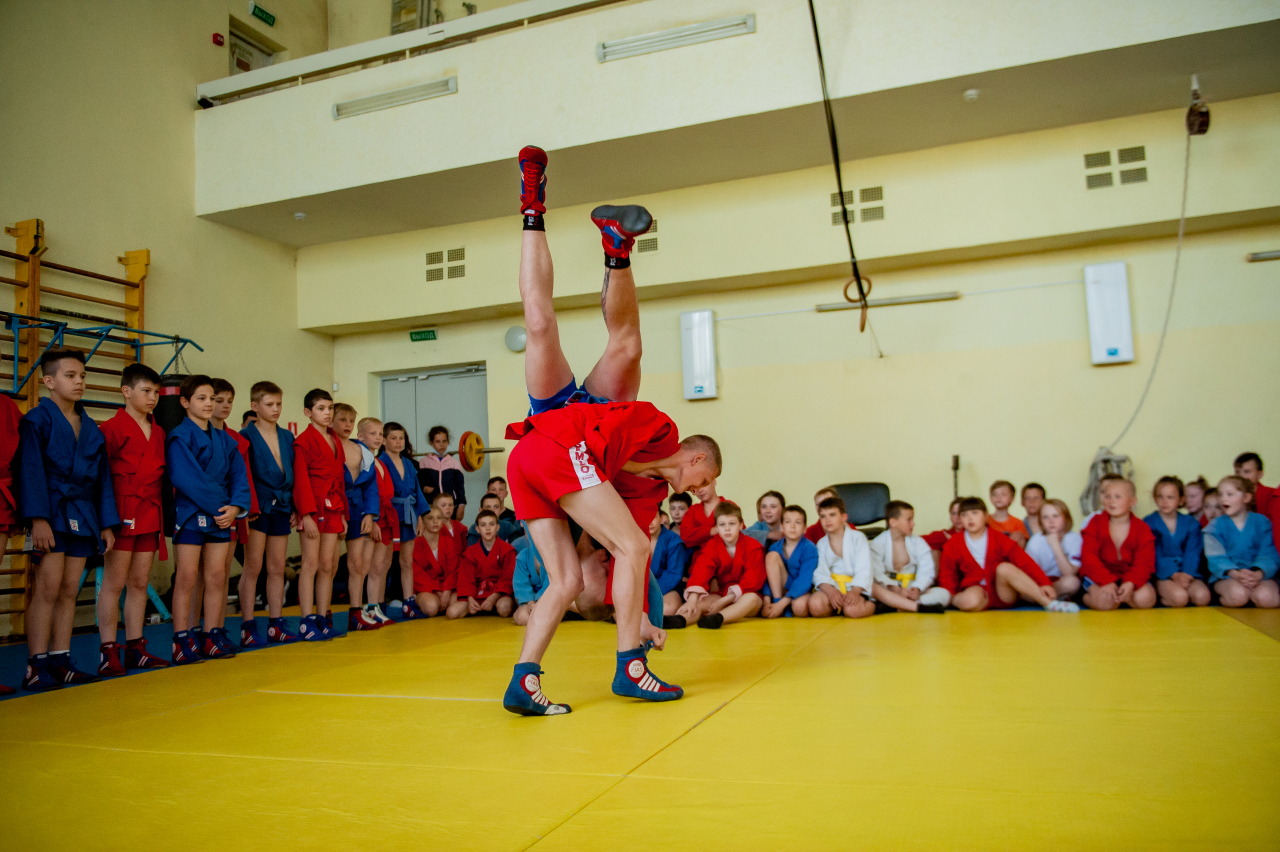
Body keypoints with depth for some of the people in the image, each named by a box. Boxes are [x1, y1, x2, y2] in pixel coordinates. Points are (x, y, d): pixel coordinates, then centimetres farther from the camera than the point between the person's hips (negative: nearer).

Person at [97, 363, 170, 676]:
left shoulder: (159, 432, 14)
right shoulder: (112, 428, -6)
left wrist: (161, 513, 10)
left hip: (150, 514, 7)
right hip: (122, 515, -6)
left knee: (140, 583, 10)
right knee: (114, 584, -1)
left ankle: (135, 648, 17)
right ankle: (109, 652, 5)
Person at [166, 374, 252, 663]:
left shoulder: (224, 439, 12)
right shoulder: (179, 436, -6)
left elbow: (238, 475, 7)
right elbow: (186, 478, -17)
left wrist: (235, 506, -10)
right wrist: (218, 506, -18)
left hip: (221, 517, 6)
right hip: (190, 515, -5)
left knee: (217, 577, 7)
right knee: (186, 578, -2)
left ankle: (213, 637, 14)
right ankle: (182, 641, 4)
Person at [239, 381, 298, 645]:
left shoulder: (287, 437, 13)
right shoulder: (246, 436, -3)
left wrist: (296, 507, 10)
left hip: (281, 507, 5)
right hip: (258, 507, -5)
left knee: (277, 568, 8)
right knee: (253, 566, -2)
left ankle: (276, 624, 13)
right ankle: (247, 627, 4)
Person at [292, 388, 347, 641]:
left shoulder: (335, 440, 17)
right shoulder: (304, 440, -5)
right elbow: (301, 479, -11)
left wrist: (343, 513, 15)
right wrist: (307, 514, -17)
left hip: (333, 509, 7)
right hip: (313, 508, -7)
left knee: (327, 566, 7)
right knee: (311, 565, -4)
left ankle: (323, 620, 12)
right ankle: (307, 622, 0)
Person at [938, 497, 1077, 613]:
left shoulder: (998, 539, 3)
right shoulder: (953, 545, 5)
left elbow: (1025, 562, -6)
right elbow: (946, 576, 7)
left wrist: (1044, 583, -19)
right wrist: (950, 598, -11)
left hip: (1004, 594, 2)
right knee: (970, 601, -42)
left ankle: (1049, 603, -30)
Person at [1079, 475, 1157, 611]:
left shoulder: (1142, 529, 1)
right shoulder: (1096, 523, -1)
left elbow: (1144, 563, -8)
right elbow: (1089, 558, -11)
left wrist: (1131, 582, -29)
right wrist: (1106, 581, -26)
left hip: (1129, 576, 2)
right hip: (1099, 576, -2)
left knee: (1145, 598, -27)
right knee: (1105, 601, -31)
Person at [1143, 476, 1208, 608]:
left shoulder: (1190, 523, 13)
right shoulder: (1149, 523, 3)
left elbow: (1193, 552, 3)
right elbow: (1155, 555, -6)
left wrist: (1187, 573, -16)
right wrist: (1174, 575, -19)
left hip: (1187, 573, 4)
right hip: (1162, 574, -3)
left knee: (1202, 596, -26)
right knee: (1179, 596, -31)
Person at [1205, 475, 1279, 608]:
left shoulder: (1261, 522, 6)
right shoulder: (1215, 526, 5)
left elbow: (1269, 555, -2)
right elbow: (1216, 558, -6)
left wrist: (1258, 573, -25)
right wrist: (1235, 573, -27)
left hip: (1258, 574, 2)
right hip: (1226, 576, -2)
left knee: (1265, 596, -31)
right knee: (1238, 594, -35)